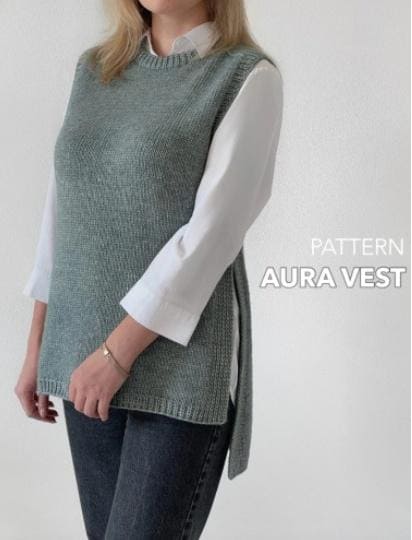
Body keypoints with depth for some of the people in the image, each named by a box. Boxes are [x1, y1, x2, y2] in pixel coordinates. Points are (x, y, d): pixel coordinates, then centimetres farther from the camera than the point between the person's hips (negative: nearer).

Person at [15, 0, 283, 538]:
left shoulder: (248, 76, -5)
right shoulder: (94, 69, 11)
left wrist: (118, 352, -16)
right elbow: (61, 210, 12)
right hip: (88, 355, 5)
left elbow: (214, 227, -14)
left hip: (182, 363, -5)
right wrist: (38, 347, 12)